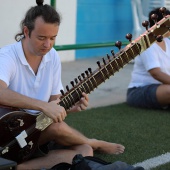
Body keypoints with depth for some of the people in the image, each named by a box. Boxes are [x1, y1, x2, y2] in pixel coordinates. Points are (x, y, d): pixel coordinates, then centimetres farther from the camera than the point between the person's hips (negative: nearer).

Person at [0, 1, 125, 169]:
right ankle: (95, 143, 1)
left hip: (38, 133, 6)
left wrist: (71, 106, -15)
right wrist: (43, 106, -43)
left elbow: (54, 102, 7)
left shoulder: (53, 57, 3)